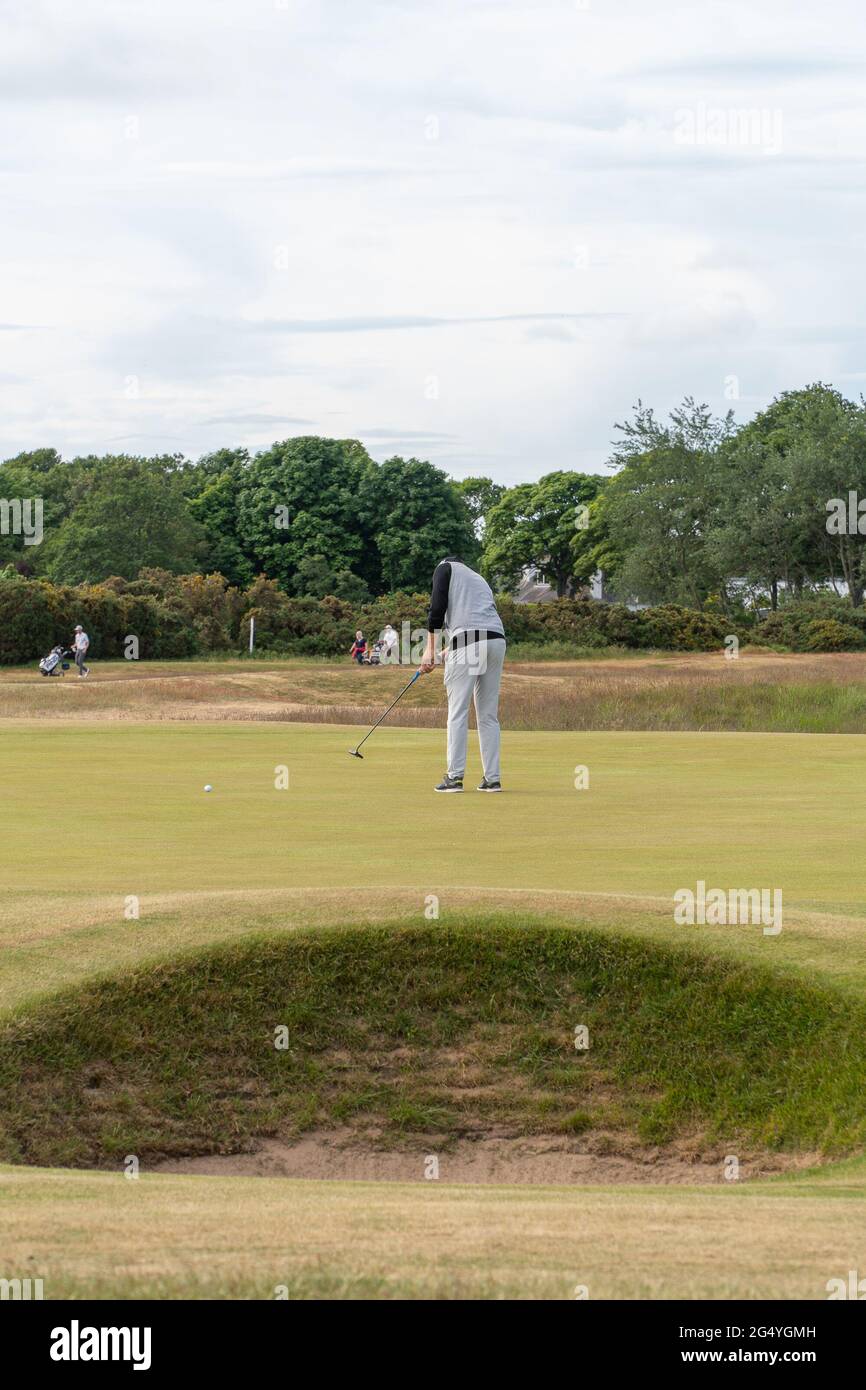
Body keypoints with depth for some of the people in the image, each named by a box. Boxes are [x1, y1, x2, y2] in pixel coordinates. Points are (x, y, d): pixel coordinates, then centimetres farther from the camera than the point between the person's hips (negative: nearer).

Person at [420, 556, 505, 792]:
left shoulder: (445, 568, 14)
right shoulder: (479, 579, 33)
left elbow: (437, 607, -1)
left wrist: (430, 649, 2)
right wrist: (450, 652, 34)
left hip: (467, 641, -6)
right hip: (496, 640, 6)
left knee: (458, 711, -4)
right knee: (488, 714, 9)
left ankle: (455, 776, -8)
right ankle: (492, 778, 7)